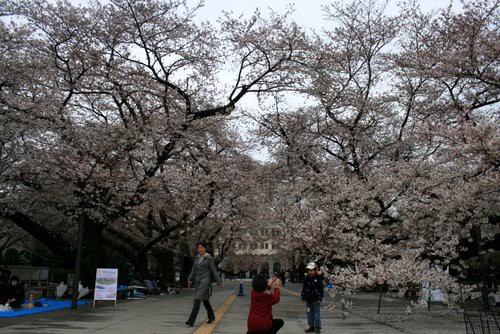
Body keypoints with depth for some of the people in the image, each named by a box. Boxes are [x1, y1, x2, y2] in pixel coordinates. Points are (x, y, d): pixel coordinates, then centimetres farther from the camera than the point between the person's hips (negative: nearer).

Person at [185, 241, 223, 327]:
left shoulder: (209, 258, -6)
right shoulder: (196, 258, 11)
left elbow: (214, 271, -3)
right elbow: (193, 270, 12)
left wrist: (219, 282, -3)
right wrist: (190, 280, 0)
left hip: (205, 280, -7)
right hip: (197, 281, 7)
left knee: (197, 299, -17)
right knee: (205, 300, 16)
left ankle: (191, 320, -20)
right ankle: (212, 317, 35)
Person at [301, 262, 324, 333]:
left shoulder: (318, 278, -9)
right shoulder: (306, 278, 7)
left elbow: (321, 289, -9)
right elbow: (304, 288, 13)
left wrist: (319, 298, -12)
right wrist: (303, 297, 11)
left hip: (316, 299, -5)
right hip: (308, 299, 5)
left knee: (316, 313, -1)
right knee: (309, 313, 10)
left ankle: (317, 327, 7)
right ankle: (311, 326, 19)